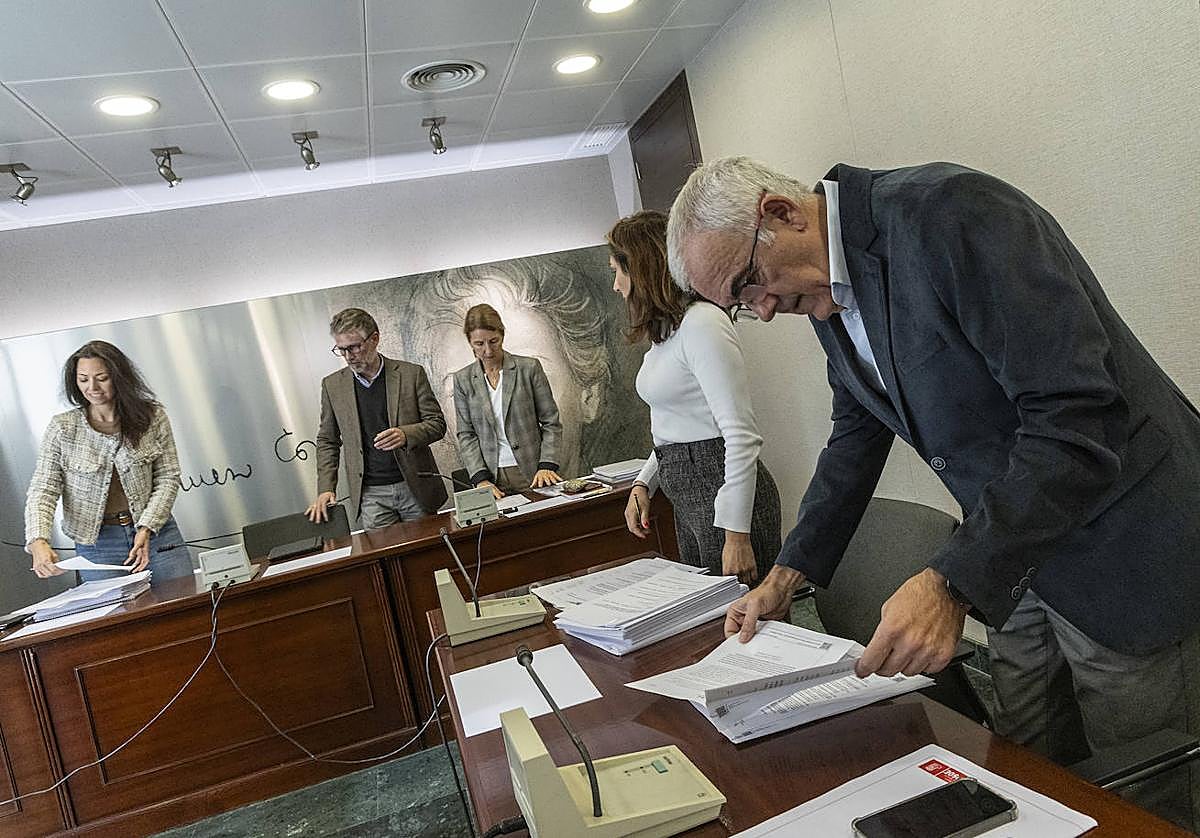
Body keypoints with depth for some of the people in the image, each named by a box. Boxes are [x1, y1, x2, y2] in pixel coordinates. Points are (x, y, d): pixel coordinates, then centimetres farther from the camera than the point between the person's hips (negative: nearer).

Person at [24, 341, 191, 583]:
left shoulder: (152, 416, -4)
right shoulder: (61, 428, -4)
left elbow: (168, 477, -3)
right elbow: (43, 490, -6)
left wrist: (147, 528, -14)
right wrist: (38, 541, -23)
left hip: (155, 532, 1)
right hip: (97, 543, -1)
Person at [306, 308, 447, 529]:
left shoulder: (411, 374, -2)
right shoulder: (332, 385, 5)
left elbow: (437, 423, 0)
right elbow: (327, 441, 11)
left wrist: (406, 435, -20)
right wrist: (325, 489, 1)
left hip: (416, 488, 0)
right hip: (371, 496, 1)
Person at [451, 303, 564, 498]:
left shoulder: (529, 368, 1)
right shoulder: (463, 379, 6)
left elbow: (551, 423, 1)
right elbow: (466, 435, 4)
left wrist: (547, 466, -10)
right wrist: (481, 479, -8)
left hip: (532, 475, -1)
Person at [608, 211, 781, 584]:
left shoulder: (701, 323, -16)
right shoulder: (666, 332, 14)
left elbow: (741, 434, -20)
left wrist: (736, 533, -21)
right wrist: (642, 483, 12)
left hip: (723, 491, -10)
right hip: (688, 499, 10)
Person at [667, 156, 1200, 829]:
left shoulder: (950, 212, -24)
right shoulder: (829, 293, 2)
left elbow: (1076, 419, -29)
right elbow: (858, 433, 13)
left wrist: (952, 585, -32)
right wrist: (786, 577, 10)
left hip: (1123, 544, -7)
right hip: (1016, 561, 7)